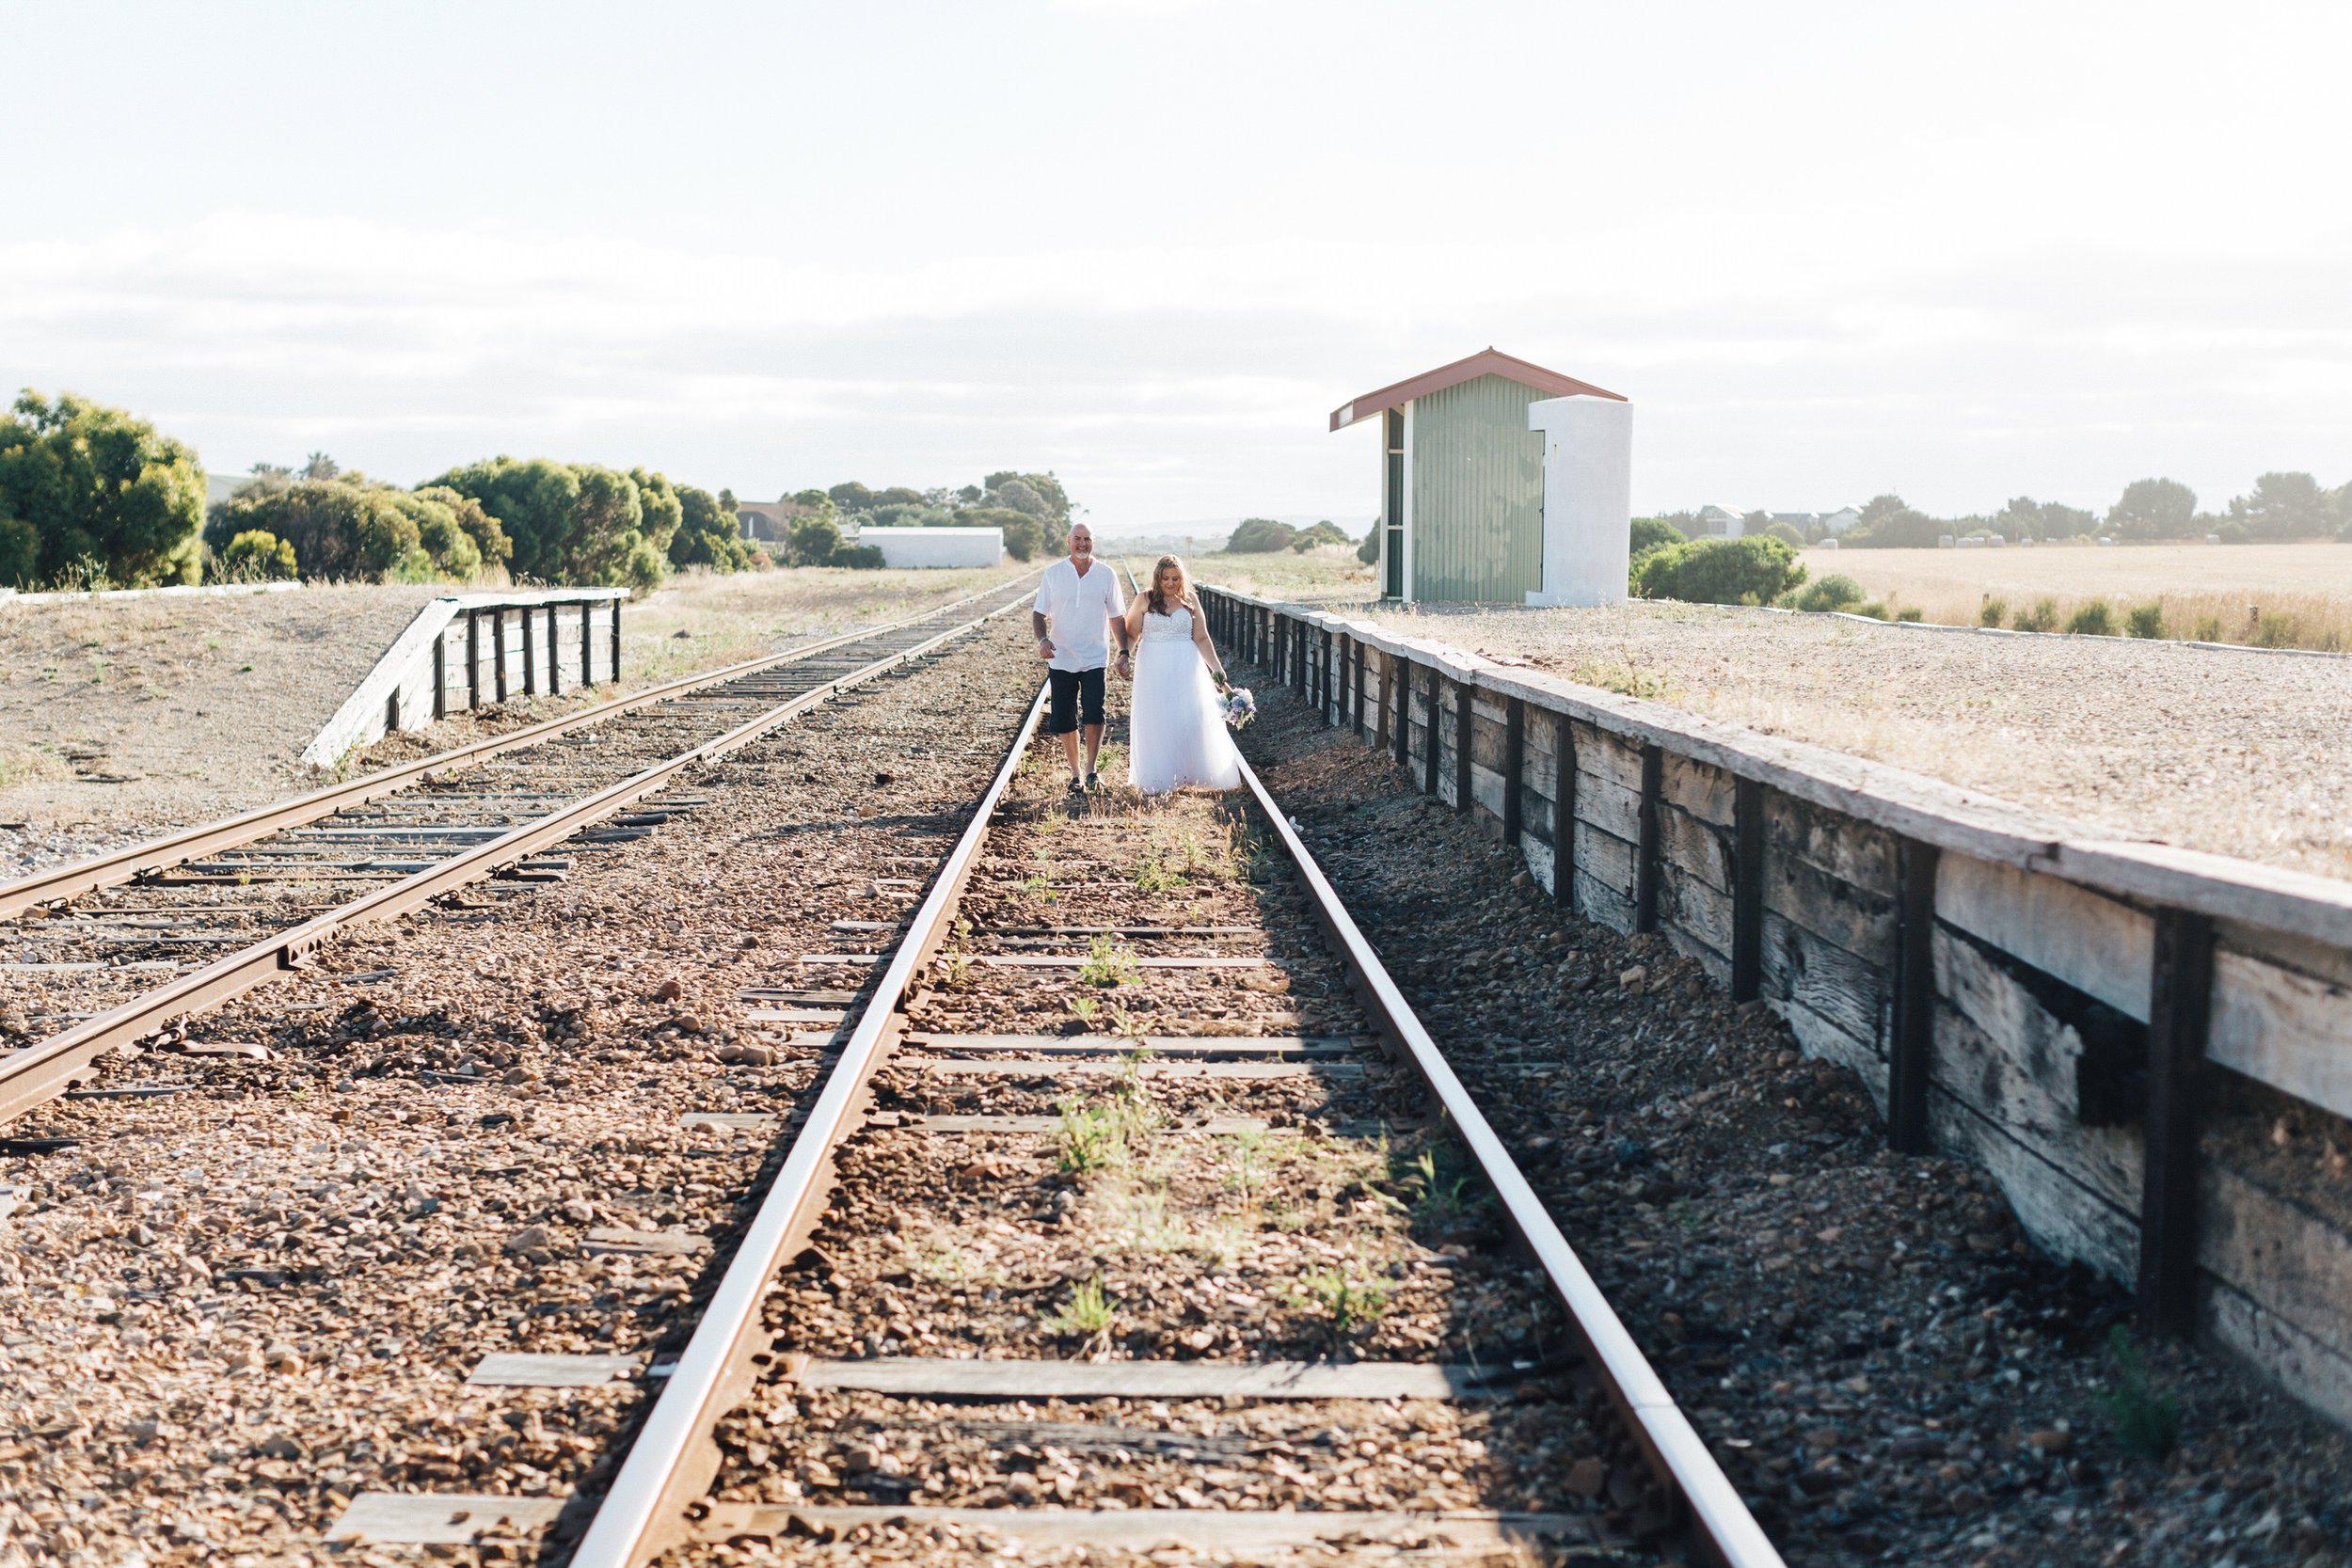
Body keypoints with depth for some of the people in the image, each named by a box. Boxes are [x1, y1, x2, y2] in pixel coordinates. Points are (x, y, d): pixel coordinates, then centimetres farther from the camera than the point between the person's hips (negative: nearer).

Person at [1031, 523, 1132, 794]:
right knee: (1064, 721, 2)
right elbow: (1038, 612, 7)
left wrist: (1123, 652, 3)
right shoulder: (1053, 573, 4)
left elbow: (1117, 616, 10)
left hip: (1095, 659, -1)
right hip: (1061, 659, 1)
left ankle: (1091, 769, 2)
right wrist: (1042, 639, -11)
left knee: (1094, 713, -16)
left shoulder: (1106, 575, 4)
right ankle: (1075, 773, 17)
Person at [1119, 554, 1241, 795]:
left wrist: (1217, 667, -4)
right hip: (1154, 669, -1)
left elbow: (1202, 639, 5)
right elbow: (1131, 635, 3)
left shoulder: (1190, 600, 6)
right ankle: (1158, 780, 4)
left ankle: (1191, 772, 5)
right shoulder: (1145, 600, 3)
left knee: (1193, 718, -6)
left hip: (1186, 668, 1)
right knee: (1156, 722, -1)